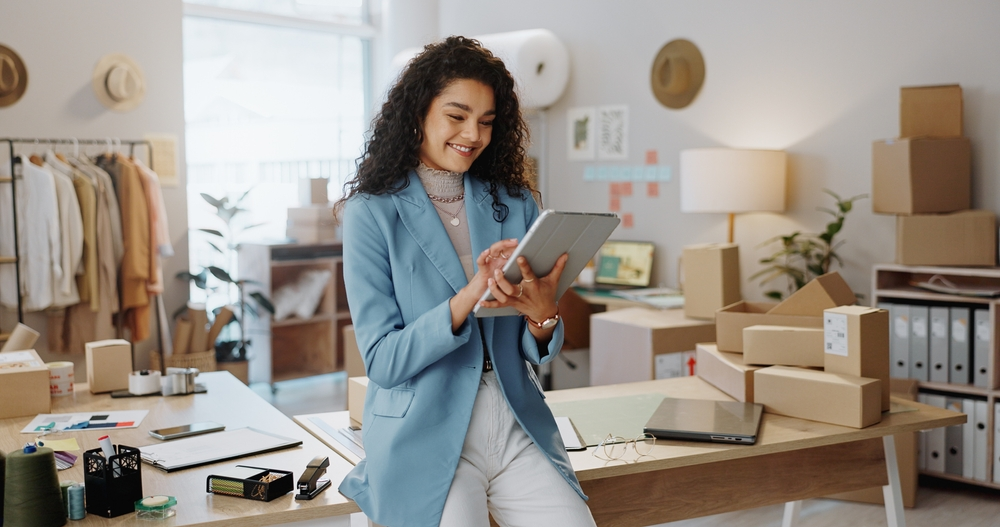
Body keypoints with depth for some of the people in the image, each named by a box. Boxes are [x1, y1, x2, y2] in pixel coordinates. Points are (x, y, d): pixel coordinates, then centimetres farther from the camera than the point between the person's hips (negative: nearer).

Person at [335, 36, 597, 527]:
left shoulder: (515, 204, 9)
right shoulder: (373, 213, -2)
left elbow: (537, 353, 9)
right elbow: (383, 362, -8)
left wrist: (543, 313, -14)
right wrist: (468, 298, -22)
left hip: (519, 428, 3)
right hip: (425, 436, -3)